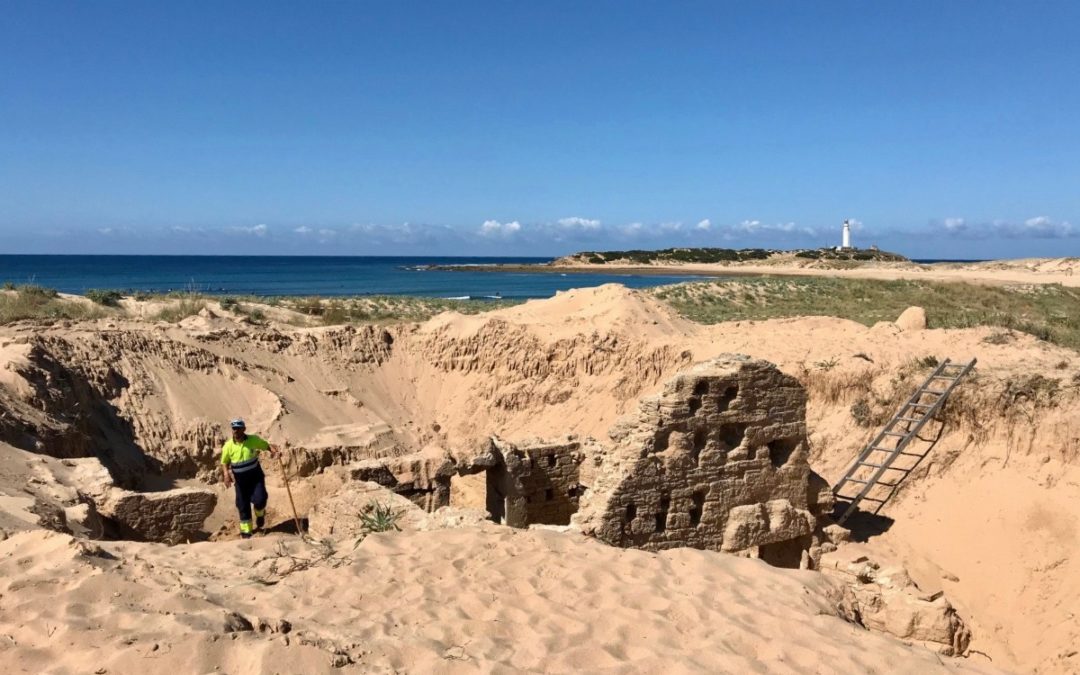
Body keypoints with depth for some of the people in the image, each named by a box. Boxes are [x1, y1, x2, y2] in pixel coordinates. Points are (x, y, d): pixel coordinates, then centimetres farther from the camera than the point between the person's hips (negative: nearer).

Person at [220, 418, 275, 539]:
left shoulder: (254, 439, -8)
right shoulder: (228, 446, -6)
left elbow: (266, 445, 6)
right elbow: (224, 463, 4)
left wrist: (271, 450, -17)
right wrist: (226, 474, -14)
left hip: (256, 476, -1)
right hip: (240, 480, 1)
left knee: (259, 499, -16)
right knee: (243, 506, 7)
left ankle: (260, 514, 20)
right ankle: (246, 531, 23)